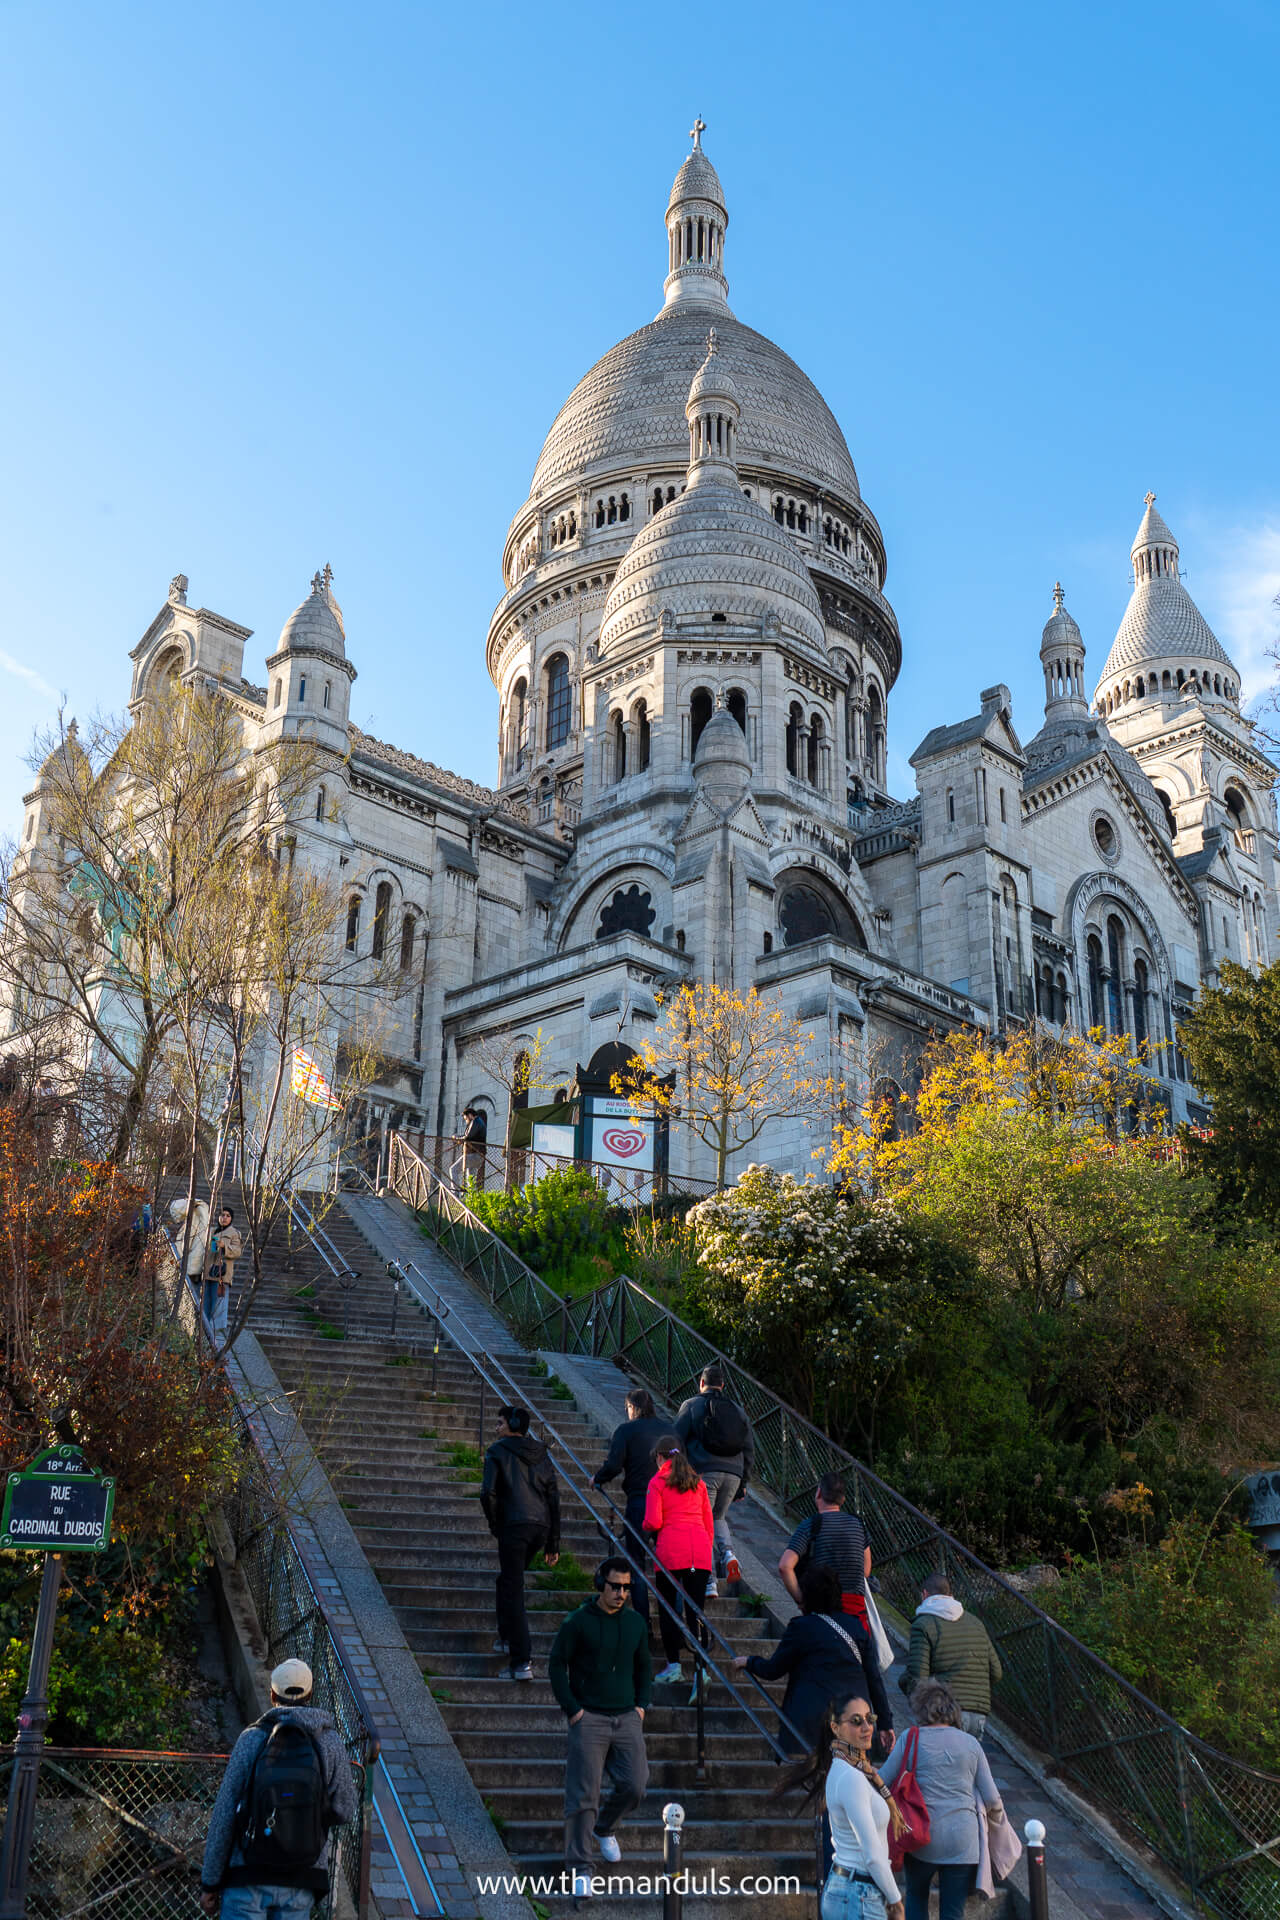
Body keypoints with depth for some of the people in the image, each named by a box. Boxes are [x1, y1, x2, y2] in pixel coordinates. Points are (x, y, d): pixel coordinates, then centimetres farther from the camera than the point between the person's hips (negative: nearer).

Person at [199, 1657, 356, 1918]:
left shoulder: (252, 1739, -5)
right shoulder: (330, 1742, -2)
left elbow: (224, 1815, -5)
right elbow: (343, 1811, 0)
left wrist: (209, 1882, 2)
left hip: (247, 1878, -1)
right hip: (301, 1880, 1)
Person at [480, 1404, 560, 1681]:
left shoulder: (498, 1451, 2)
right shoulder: (541, 1454, 18)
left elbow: (488, 1492, -10)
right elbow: (554, 1498, 15)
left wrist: (495, 1525, 5)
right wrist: (553, 1544, 18)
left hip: (514, 1526, -6)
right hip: (541, 1527, 6)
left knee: (512, 1589, -3)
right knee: (509, 1580, 25)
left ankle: (521, 1661, -9)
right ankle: (507, 1638, 31)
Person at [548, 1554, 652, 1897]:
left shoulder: (635, 1621, 7)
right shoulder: (578, 1621, -7)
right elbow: (556, 1665, -3)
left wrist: (642, 1705, 8)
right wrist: (572, 1709, -8)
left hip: (627, 1717, 4)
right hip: (589, 1718, -4)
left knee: (634, 1786, -2)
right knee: (583, 1792, -6)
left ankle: (604, 1829, 29)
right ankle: (578, 1867, 6)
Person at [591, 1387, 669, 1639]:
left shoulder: (625, 1430, -4)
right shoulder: (669, 1428, 8)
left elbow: (613, 1465, -12)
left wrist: (596, 1479, 6)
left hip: (639, 1502, -4)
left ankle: (643, 1625, 1)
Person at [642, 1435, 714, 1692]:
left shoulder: (657, 1482, 3)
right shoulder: (698, 1482, 17)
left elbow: (653, 1522, -6)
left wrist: (645, 1527, 16)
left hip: (670, 1549, -4)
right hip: (700, 1549, 4)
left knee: (667, 1608, 6)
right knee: (695, 1610, 4)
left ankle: (673, 1665, 3)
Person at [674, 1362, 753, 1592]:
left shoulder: (692, 1405, 5)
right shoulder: (737, 1410, 18)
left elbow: (676, 1441, -3)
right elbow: (749, 1449, 16)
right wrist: (744, 1482, 20)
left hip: (704, 1472, -4)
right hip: (733, 1474, 4)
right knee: (718, 1517, 23)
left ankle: (707, 1581, -8)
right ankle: (727, 1552, -4)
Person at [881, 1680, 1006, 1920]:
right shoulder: (970, 1743, 5)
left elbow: (883, 1783, -1)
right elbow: (992, 1799, 5)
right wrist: (998, 1816, 26)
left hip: (922, 1839, -1)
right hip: (963, 1841, 1)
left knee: (916, 1898, 23)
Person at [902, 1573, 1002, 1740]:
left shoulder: (923, 1625, -3)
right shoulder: (975, 1622, 16)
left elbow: (916, 1679, -11)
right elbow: (996, 1673, 15)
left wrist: (904, 1680, 11)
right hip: (979, 1716, 6)